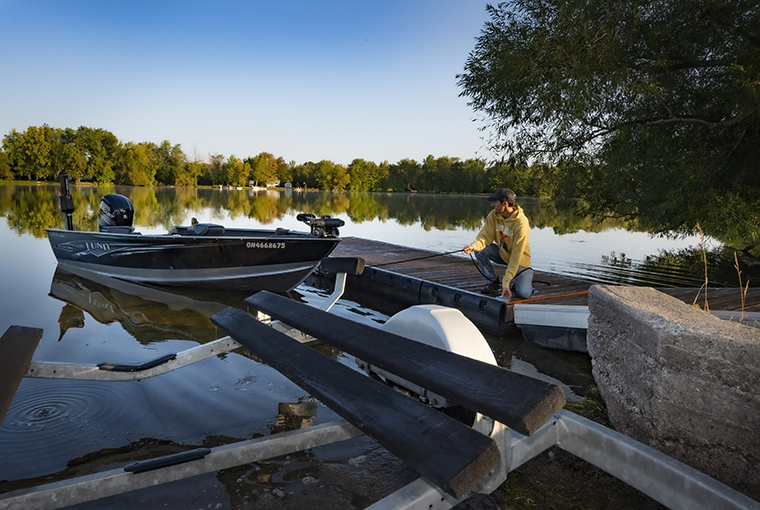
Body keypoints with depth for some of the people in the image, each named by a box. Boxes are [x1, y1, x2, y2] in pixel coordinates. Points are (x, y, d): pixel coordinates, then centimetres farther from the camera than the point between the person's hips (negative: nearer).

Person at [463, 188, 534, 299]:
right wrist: (474, 246, -38)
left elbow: (516, 256, -31)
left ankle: (527, 276, 15)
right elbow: (485, 236, -13)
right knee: (480, 250, -21)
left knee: (523, 293, -21)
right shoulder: (494, 215, -13)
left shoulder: (521, 223, -30)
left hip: (519, 260, -5)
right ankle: (493, 282, -3)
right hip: (502, 253, 5)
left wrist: (506, 282, -33)